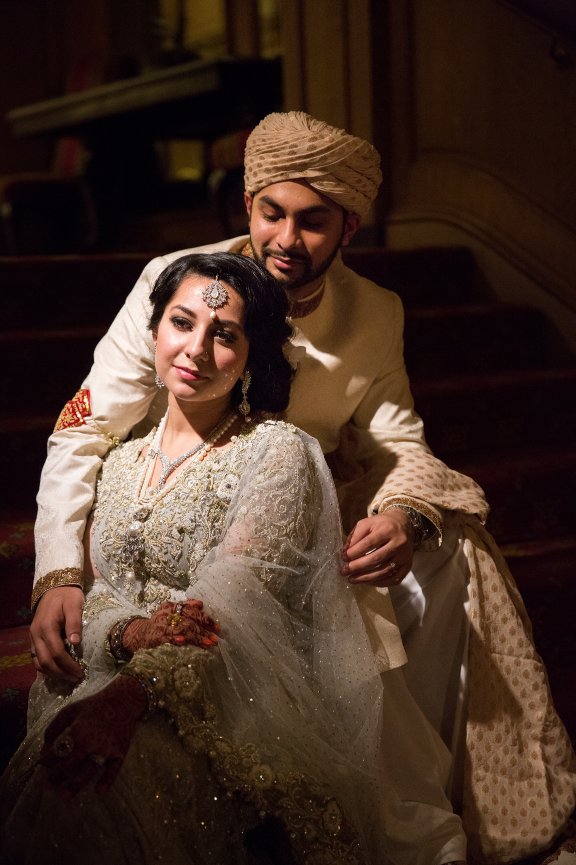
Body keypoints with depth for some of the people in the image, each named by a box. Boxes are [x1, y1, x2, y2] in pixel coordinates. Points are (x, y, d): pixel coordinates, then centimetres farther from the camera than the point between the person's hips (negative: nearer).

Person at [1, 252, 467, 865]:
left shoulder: (277, 453, -5)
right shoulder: (123, 460, 15)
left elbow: (232, 605, -17)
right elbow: (92, 589, 10)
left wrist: (135, 690, -32)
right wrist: (129, 632, -15)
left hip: (233, 699, -5)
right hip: (116, 678, 5)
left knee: (115, 781, -32)